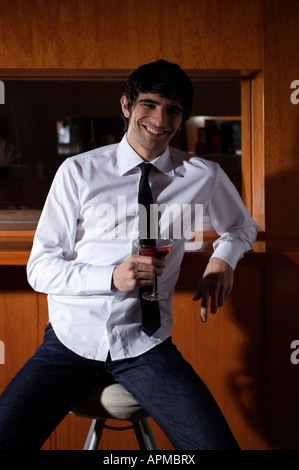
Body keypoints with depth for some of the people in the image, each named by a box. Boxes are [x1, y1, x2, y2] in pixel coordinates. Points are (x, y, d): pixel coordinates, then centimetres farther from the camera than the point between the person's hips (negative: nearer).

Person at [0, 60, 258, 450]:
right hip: (71, 340, 0)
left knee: (218, 443, -20)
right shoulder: (79, 172, -2)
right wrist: (112, 277, -20)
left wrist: (223, 258, 1)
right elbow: (39, 269, -3)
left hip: (145, 347, 1)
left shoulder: (204, 177, 3)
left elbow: (243, 227, 23)